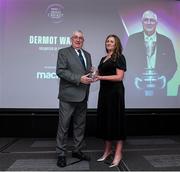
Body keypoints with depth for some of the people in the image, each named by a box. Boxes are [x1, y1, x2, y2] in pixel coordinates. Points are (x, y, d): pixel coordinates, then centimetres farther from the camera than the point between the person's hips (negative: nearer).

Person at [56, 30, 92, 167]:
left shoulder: (87, 54, 17)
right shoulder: (63, 52, -2)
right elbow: (60, 71, -14)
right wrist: (79, 79, -21)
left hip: (83, 96, 6)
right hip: (68, 95, -6)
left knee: (80, 125, 14)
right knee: (64, 125, 1)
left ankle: (77, 151, 28)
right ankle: (61, 154, 14)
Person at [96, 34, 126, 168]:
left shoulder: (119, 57, -5)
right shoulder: (104, 58, 18)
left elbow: (119, 77, -15)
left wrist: (101, 77, -20)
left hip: (115, 92, -7)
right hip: (104, 91, 7)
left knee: (116, 120, -3)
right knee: (105, 120, 9)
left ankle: (118, 153, 8)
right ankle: (108, 150, 22)